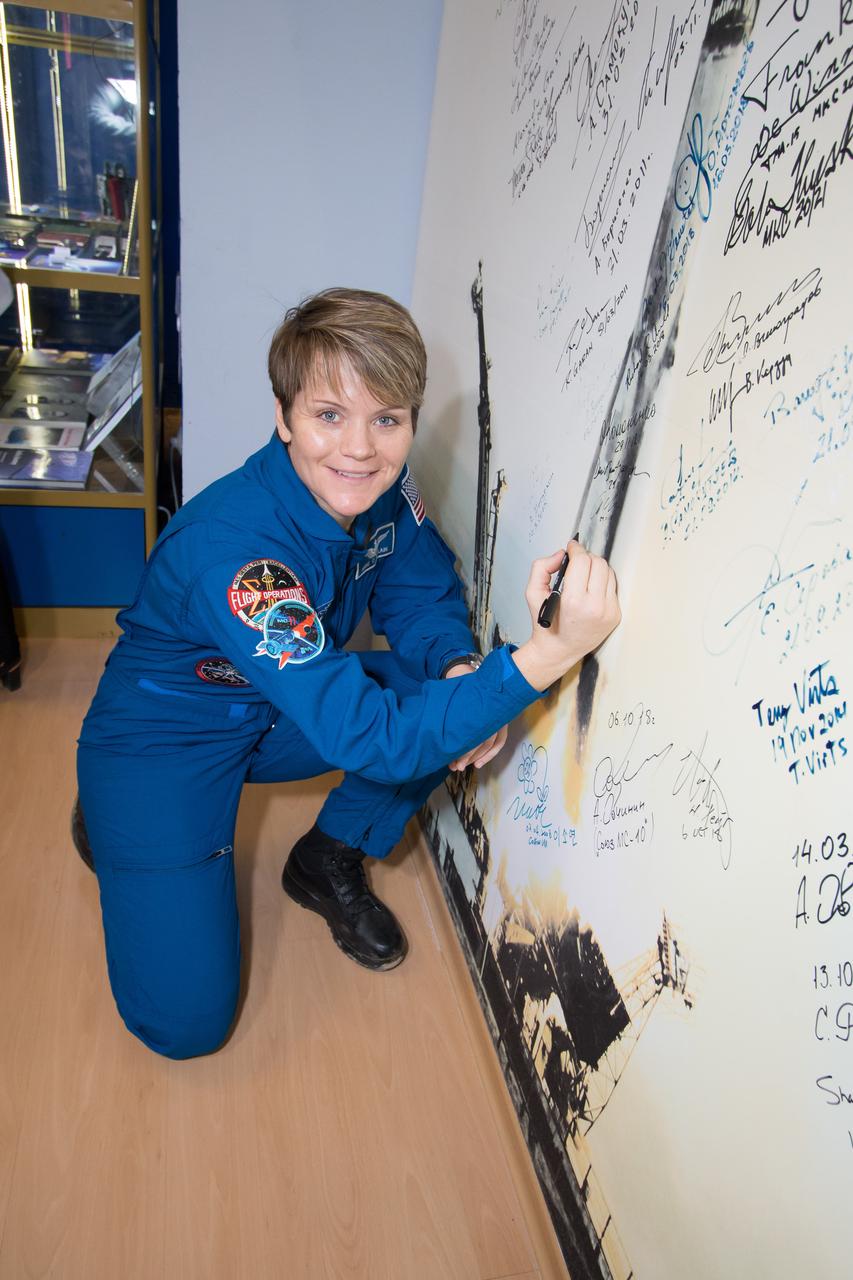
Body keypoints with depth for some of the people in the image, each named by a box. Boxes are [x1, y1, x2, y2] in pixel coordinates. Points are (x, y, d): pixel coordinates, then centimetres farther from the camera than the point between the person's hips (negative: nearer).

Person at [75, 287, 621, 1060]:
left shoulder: (386, 490, -14)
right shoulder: (236, 550, -36)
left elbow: (419, 594, -1)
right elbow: (368, 736, -40)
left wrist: (460, 670, -24)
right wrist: (546, 656, -49)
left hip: (277, 717, 6)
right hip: (164, 742, -6)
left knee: (446, 694, -16)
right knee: (187, 1023, -8)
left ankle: (329, 862, 6)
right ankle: (113, 826, 17)